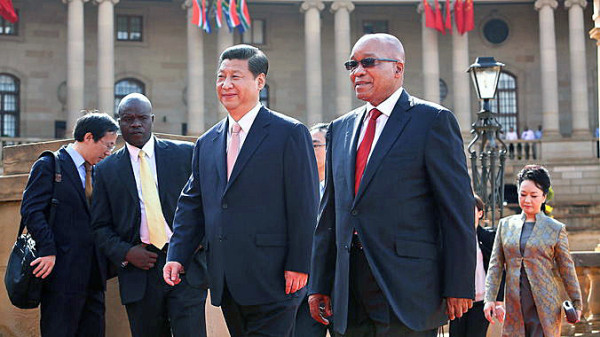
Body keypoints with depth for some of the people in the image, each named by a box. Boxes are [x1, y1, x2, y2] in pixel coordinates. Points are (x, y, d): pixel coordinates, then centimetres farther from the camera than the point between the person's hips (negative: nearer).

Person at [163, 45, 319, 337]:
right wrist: (177, 255, 4)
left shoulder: (290, 134, -3)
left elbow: (304, 206, -8)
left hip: (270, 280, -6)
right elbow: (192, 203, 17)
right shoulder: (207, 143, 16)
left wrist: (298, 266, -13)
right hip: (226, 285, 6)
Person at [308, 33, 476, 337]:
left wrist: (459, 287, -10)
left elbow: (459, 208, -6)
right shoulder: (340, 128, 17)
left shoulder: (433, 120, -1)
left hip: (407, 289, -5)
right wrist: (319, 284, 12)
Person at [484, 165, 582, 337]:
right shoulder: (506, 224, 11)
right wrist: (489, 298, 2)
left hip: (544, 307, -2)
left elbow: (566, 269, 9)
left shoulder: (556, 229, 5)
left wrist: (576, 303, 8)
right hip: (514, 306, 3)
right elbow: (495, 265, 10)